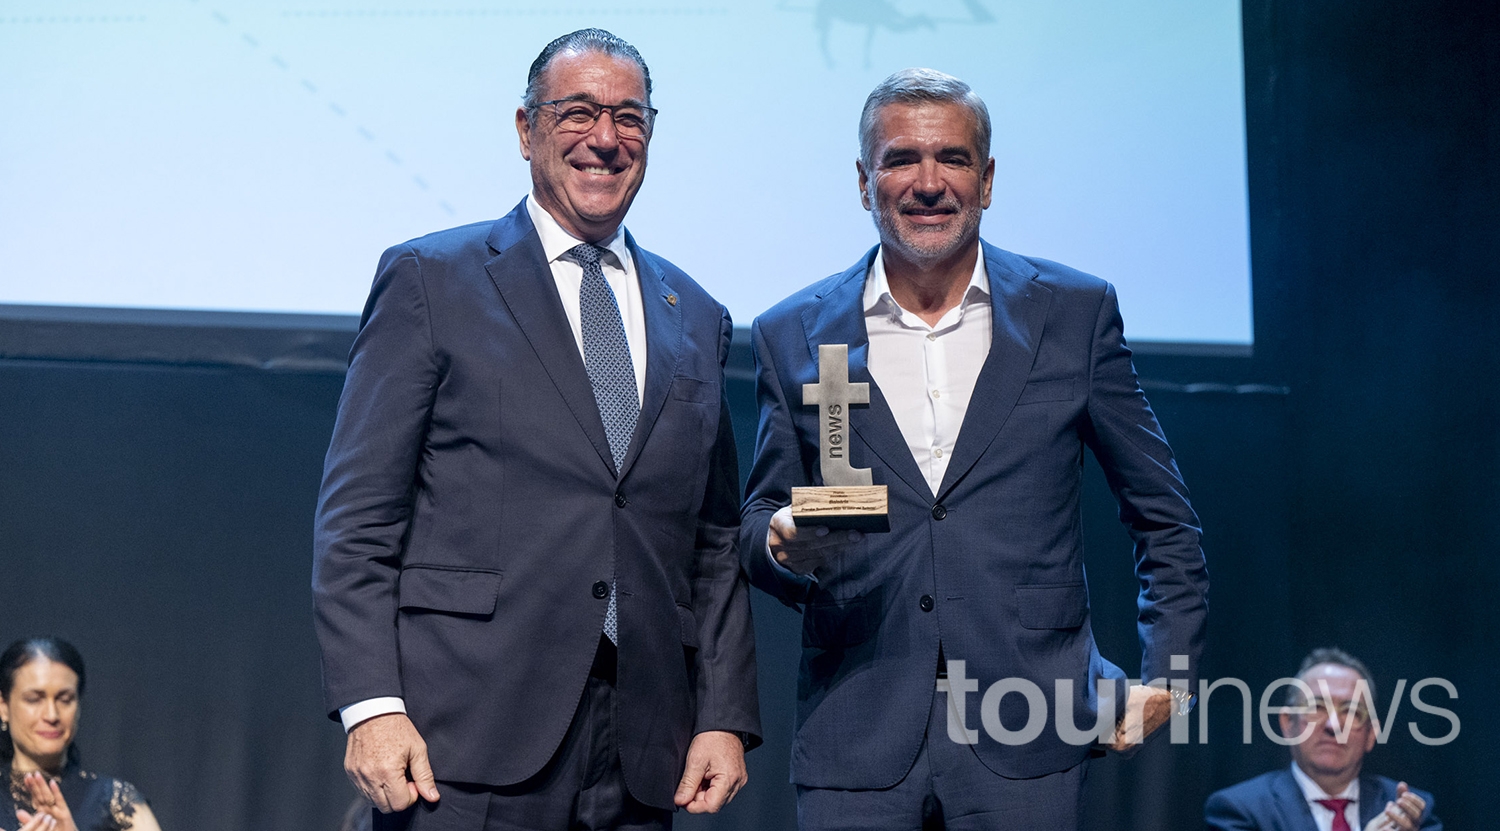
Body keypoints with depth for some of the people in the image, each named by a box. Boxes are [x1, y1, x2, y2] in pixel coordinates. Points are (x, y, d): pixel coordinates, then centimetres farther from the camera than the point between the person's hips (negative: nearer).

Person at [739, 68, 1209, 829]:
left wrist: (1166, 672, 4)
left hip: (1025, 741, 0)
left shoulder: (1075, 314, 6)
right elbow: (758, 523, 12)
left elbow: (1161, 516, 12)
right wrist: (782, 543, -10)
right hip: (856, 739, 1)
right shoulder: (794, 336, 8)